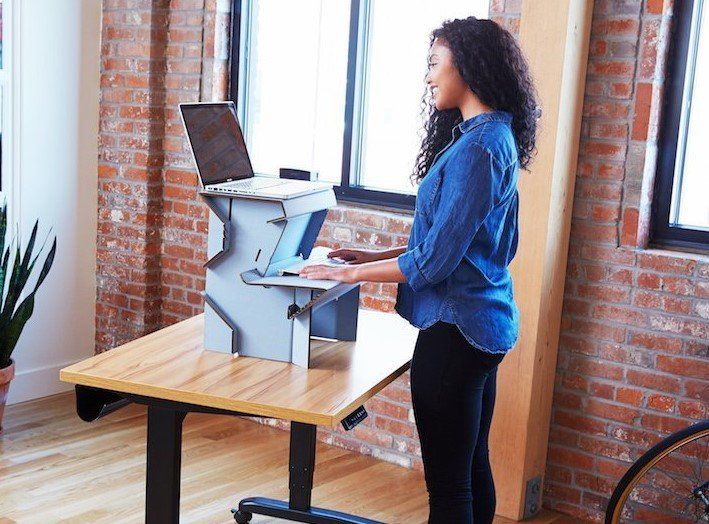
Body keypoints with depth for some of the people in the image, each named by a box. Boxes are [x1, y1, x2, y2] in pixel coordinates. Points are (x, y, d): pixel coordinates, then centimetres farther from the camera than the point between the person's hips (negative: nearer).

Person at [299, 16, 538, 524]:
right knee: (473, 468, 20)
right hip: (486, 321, 10)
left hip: (456, 327, -10)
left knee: (448, 482, -1)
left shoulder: (477, 147, -19)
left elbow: (435, 259, -20)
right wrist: (379, 256, 14)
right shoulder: (495, 136, 12)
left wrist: (353, 274, -10)